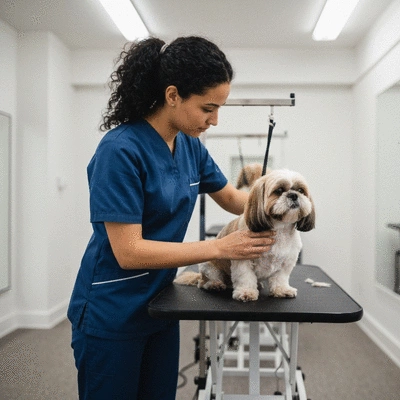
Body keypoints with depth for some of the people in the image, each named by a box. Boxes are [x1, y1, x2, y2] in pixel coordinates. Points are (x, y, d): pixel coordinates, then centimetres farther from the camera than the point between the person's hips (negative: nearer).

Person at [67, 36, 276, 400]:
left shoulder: (190, 146, -1)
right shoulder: (121, 150, -23)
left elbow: (231, 197, 13)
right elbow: (129, 252, -26)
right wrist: (221, 248, -25)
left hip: (160, 306, 7)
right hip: (110, 315, -7)